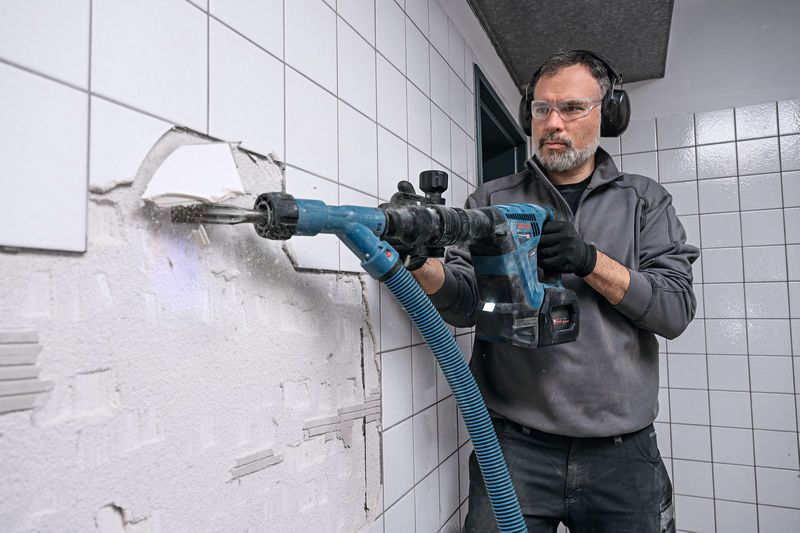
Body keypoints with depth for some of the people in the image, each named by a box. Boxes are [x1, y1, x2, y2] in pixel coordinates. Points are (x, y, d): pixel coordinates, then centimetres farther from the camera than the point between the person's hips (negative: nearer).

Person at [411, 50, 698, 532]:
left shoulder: (644, 200, 8)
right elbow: (464, 303, -5)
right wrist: (420, 261, -26)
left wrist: (589, 260, -17)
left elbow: (676, 309, -3)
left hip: (624, 452, 2)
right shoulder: (492, 201, 6)